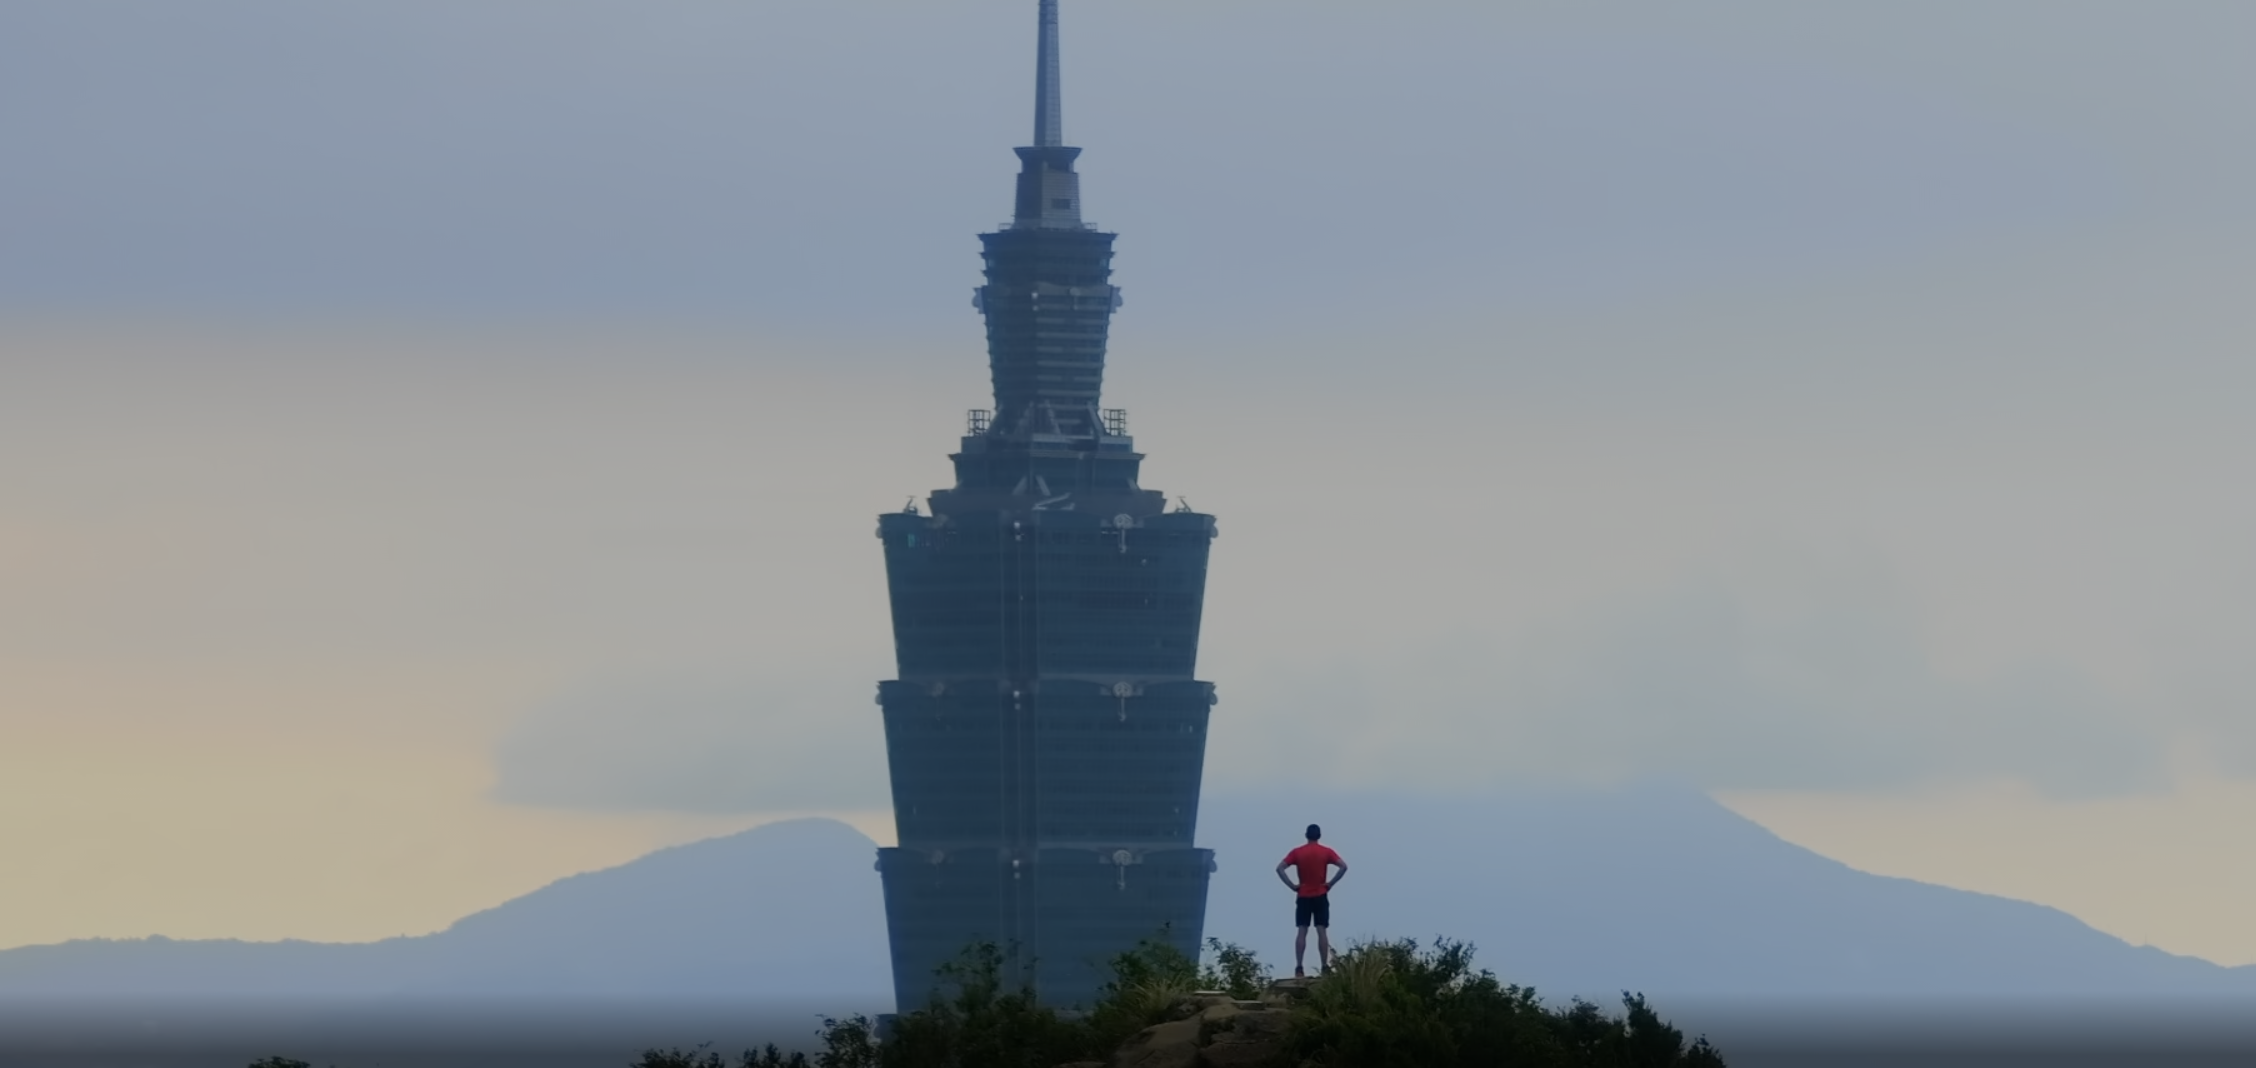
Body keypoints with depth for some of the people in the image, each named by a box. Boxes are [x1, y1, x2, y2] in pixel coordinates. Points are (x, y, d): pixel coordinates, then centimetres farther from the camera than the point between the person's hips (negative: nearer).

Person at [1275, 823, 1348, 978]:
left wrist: (1292, 885, -4)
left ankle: (1299, 968, -7)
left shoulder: (1297, 852, 0)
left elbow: (1279, 868, -7)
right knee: (1322, 932, -1)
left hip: (1303, 896, 1)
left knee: (1302, 932, -1)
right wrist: (1330, 883, -6)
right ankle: (1325, 967, -4)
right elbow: (1343, 866, -12)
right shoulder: (1326, 852, -2)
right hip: (1320, 896, -1)